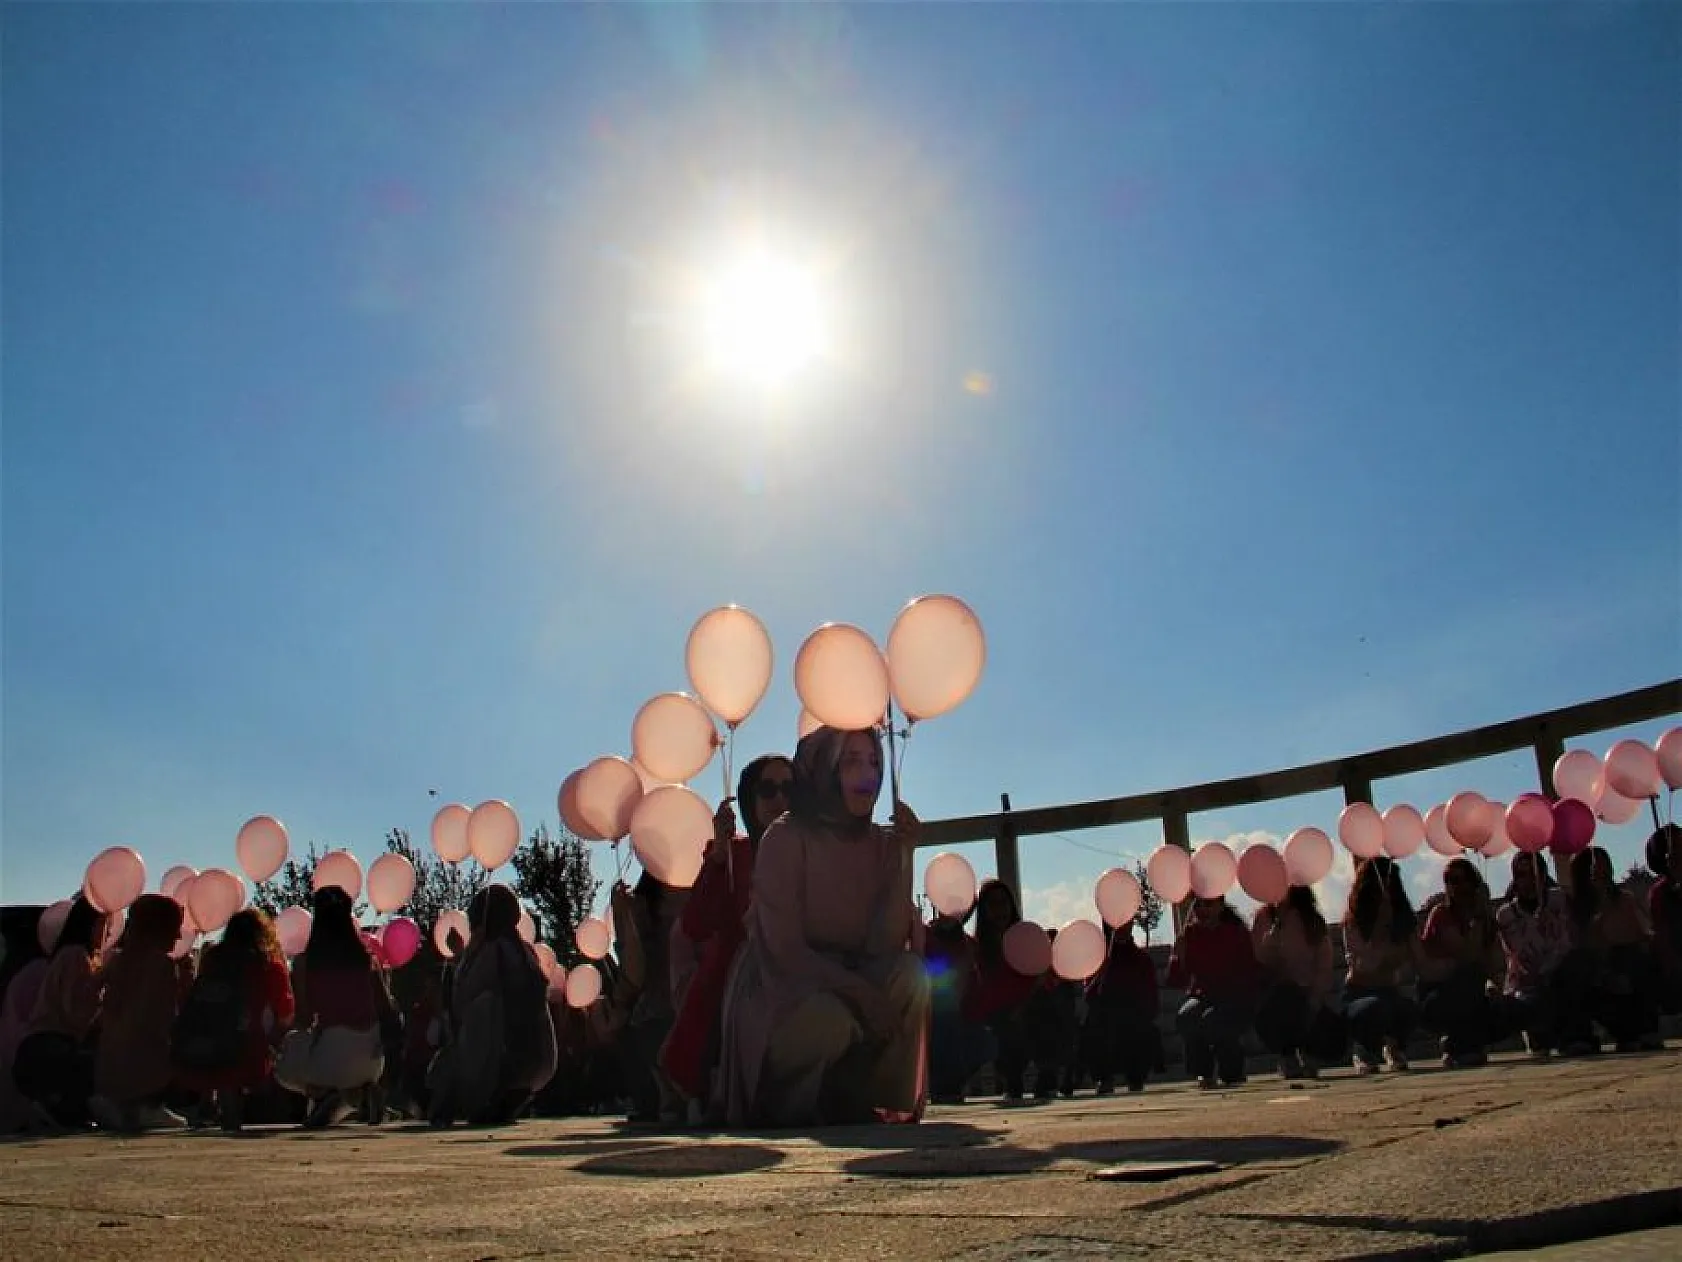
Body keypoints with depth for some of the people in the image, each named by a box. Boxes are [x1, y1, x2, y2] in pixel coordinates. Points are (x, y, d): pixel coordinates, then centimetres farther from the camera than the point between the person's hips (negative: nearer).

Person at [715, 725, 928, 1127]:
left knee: (910, 975, -23)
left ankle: (892, 1103, -11)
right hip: (779, 992, -5)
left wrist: (905, 856, -18)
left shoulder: (880, 844, 1)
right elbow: (785, 949, -19)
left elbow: (885, 944, -12)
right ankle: (781, 1107, -7)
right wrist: (865, 995, -28)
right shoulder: (786, 838, -12)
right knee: (832, 1021, -36)